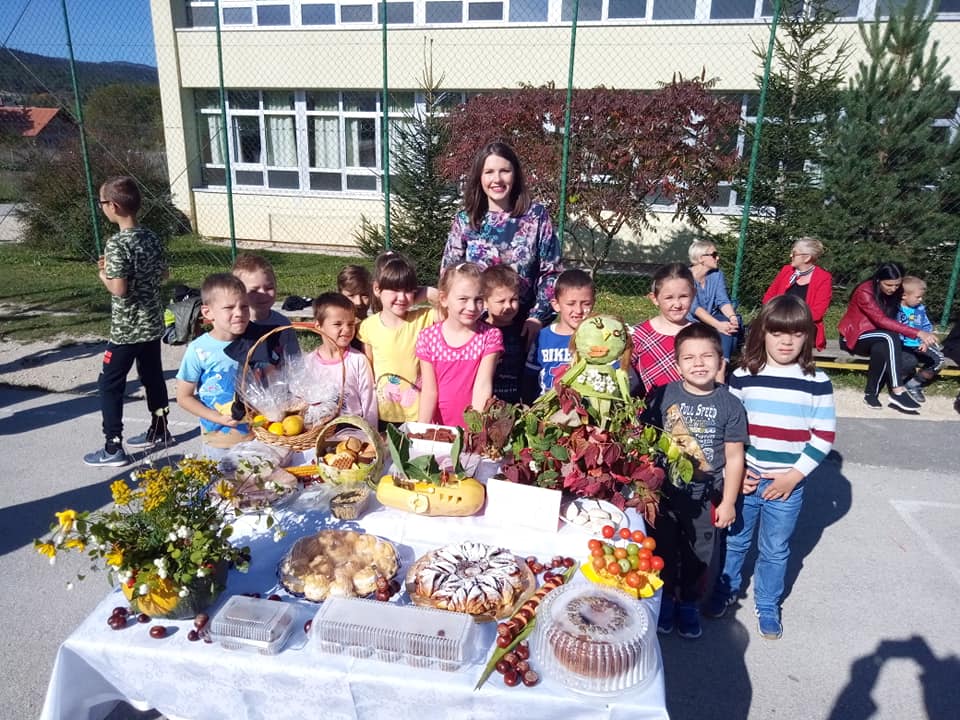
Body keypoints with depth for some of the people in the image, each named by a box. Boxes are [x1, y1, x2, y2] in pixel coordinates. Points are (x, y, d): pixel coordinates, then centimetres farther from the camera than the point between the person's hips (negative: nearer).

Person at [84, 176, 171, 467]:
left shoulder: (116, 244, -20)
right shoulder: (151, 238, 3)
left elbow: (119, 289, -23)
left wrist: (103, 274, -5)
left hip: (127, 329, -8)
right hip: (152, 323, 8)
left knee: (109, 385, 3)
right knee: (153, 377, 19)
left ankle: (113, 449, 7)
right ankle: (159, 431, 32)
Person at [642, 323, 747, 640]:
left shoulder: (729, 405, -10)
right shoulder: (663, 396, -10)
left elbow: (734, 457, -5)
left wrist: (728, 502, -3)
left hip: (706, 497, 0)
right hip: (665, 492, 0)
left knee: (699, 556, 17)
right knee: (663, 549, 17)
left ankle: (689, 604, 41)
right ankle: (664, 599, 42)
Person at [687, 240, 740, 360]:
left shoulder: (717, 274, 0)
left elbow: (723, 301, -9)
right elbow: (694, 307, -27)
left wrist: (732, 317, -32)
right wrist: (718, 324, -40)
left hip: (711, 319, 4)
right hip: (691, 322, -4)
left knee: (732, 323, -26)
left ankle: (723, 361, -28)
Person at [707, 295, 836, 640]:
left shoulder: (817, 382, -6)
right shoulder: (742, 375, -5)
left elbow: (824, 436, -4)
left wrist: (795, 475, -10)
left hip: (789, 483, 0)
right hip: (742, 477, 1)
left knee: (775, 549, 14)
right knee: (735, 540, 16)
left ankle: (767, 605, 34)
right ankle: (726, 589, 39)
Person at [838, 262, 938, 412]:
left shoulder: (894, 293, 0)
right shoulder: (864, 292, -20)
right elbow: (882, 321, -30)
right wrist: (918, 333, -36)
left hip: (876, 340, 5)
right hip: (854, 337, -5)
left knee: (880, 350, -32)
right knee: (890, 336, -32)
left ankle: (871, 392, -19)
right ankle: (898, 392, -37)